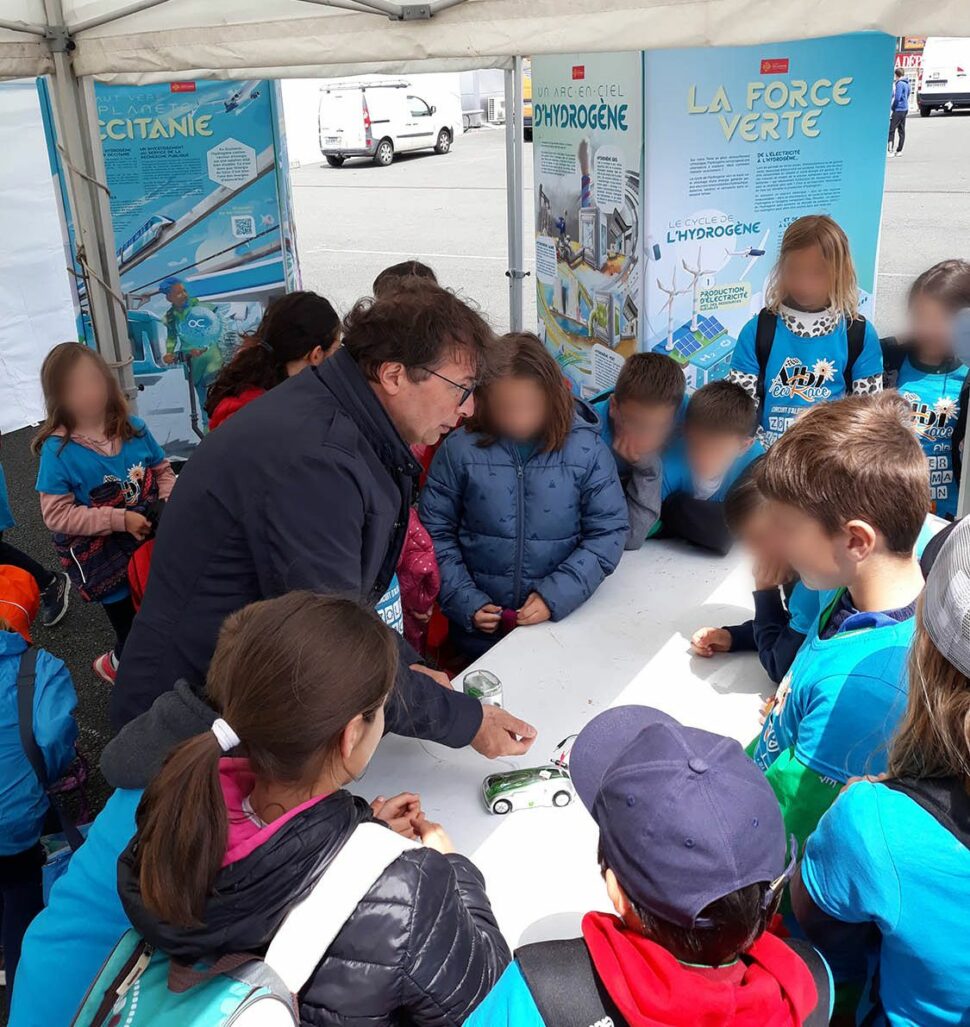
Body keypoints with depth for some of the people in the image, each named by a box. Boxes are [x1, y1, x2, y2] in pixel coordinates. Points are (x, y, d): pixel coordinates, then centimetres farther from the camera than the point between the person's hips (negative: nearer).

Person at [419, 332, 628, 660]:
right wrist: (465, 602, -11)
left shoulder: (586, 449, -8)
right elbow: (436, 532, -2)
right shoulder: (460, 449, -8)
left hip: (560, 622, 0)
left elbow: (609, 531, -6)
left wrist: (555, 595, -15)